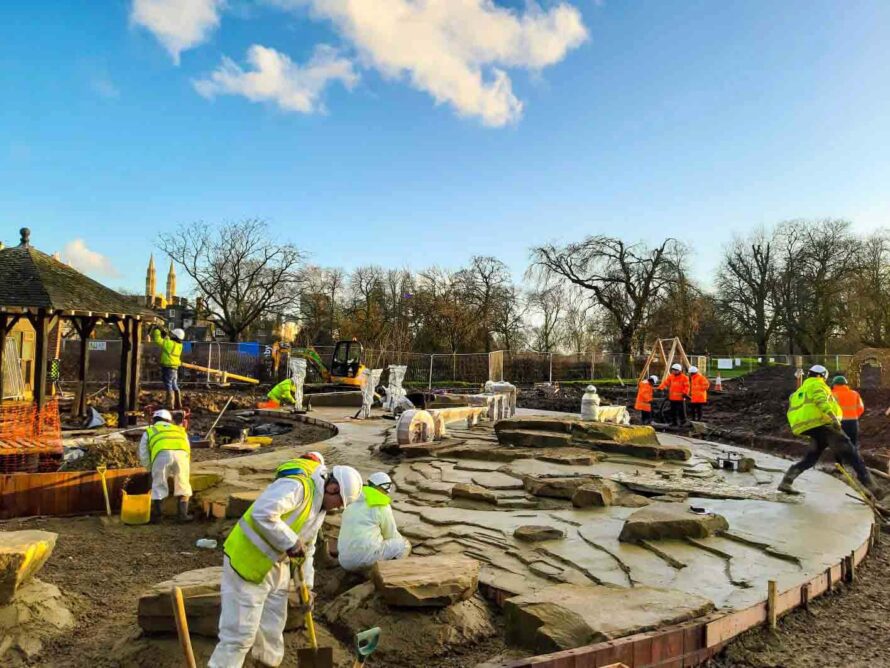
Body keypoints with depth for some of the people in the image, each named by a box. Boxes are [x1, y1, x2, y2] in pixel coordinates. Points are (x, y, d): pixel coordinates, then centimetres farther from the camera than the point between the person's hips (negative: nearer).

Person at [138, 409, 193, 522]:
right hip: (181, 453, 2)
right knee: (183, 485, 17)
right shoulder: (180, 430, 39)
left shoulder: (149, 431, 34)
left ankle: (156, 515, 22)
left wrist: (151, 468, 44)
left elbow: (143, 455, 28)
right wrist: (176, 470, 48)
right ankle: (183, 514, 16)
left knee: (158, 486, 15)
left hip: (162, 454, -1)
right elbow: (188, 450, 37)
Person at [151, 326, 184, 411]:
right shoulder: (178, 345, 7)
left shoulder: (170, 343, -17)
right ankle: (178, 405, 21)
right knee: (175, 387, 16)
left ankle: (170, 406, -6)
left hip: (168, 368, -8)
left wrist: (157, 331, -2)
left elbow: (158, 340, -16)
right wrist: (165, 335, 16)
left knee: (169, 387, -6)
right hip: (174, 369, 8)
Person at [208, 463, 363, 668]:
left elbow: (307, 548, 16)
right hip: (247, 560, -9)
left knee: (272, 629, 18)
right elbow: (263, 513, -36)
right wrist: (291, 543, -27)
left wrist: (307, 585, 10)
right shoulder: (297, 485, -23)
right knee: (240, 631, -3)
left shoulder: (320, 507, 9)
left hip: (276, 566, 9)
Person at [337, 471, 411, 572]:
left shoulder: (353, 503, 18)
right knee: (404, 545, 6)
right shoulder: (382, 506, -3)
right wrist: (400, 541, 28)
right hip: (366, 558, -7)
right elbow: (391, 535, 7)